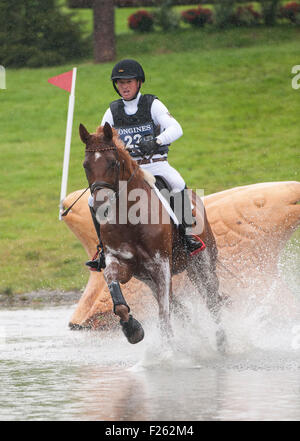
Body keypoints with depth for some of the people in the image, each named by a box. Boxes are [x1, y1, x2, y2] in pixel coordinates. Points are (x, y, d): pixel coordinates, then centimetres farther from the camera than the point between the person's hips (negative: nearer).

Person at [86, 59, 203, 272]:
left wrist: (156, 142, -33)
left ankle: (188, 235, -21)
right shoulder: (112, 112, 9)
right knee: (95, 200, -14)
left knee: (177, 183, -35)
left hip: (156, 164, -4)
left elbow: (176, 129, -14)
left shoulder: (152, 105, -1)